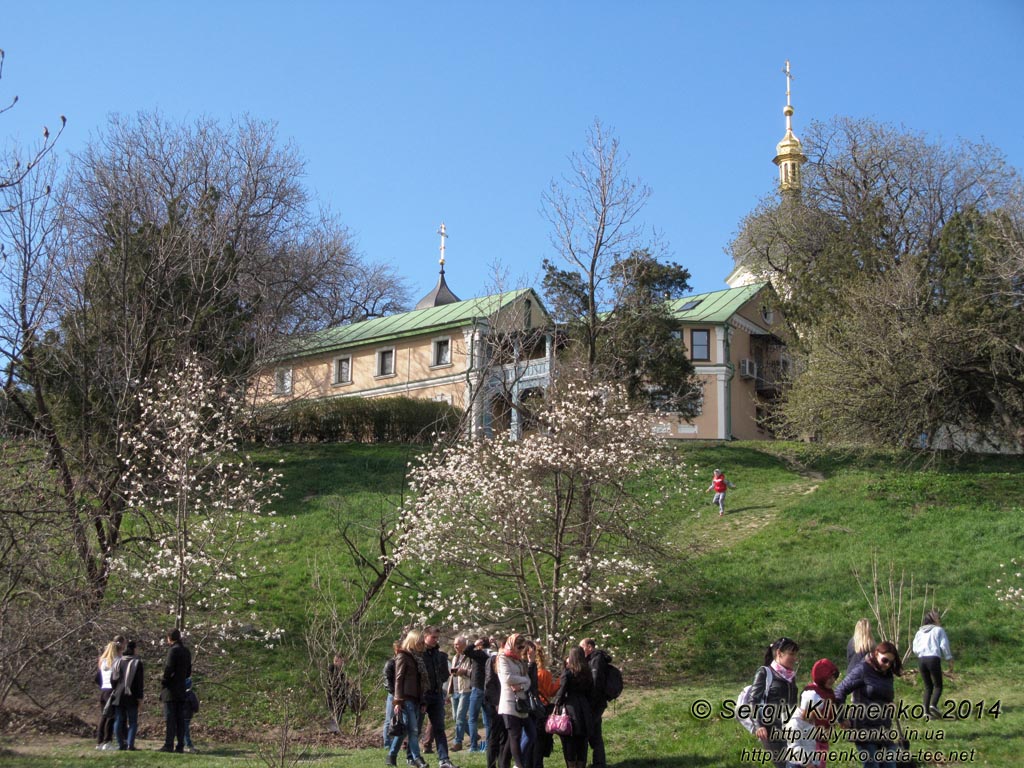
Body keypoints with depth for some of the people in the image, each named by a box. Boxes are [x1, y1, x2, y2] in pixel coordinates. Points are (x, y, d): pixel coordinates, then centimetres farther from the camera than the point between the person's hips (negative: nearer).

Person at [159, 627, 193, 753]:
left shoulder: (173, 650, -11)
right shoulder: (187, 652, 13)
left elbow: (168, 669, -18)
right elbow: (188, 673, 17)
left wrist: (163, 679, -2)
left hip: (171, 691, -7)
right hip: (182, 691, 7)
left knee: (169, 719, -6)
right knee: (180, 719, 7)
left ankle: (168, 745, -8)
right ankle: (180, 746, 6)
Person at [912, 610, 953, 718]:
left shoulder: (919, 632, 20)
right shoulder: (939, 630, 9)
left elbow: (915, 649, 12)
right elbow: (944, 646, 0)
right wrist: (950, 660, 2)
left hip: (922, 659, 4)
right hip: (934, 658, -4)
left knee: (928, 687, 10)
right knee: (938, 686, 0)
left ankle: (926, 710, -2)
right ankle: (933, 705, -24)